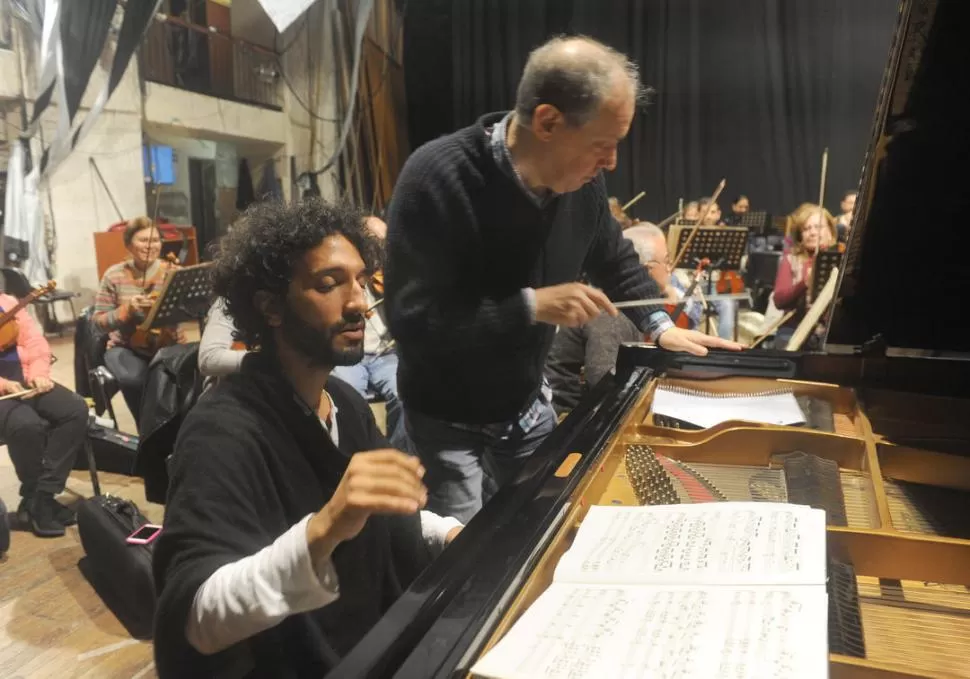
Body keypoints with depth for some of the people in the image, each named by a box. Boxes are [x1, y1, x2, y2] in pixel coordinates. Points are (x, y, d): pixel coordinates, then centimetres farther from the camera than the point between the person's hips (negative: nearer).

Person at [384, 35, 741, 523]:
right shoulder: (436, 178, -28)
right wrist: (532, 305, -30)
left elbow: (614, 259, 12)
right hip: (446, 422, -5)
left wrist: (659, 326, 2)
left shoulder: (581, 179, -9)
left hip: (527, 408, 6)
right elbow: (411, 319, -30)